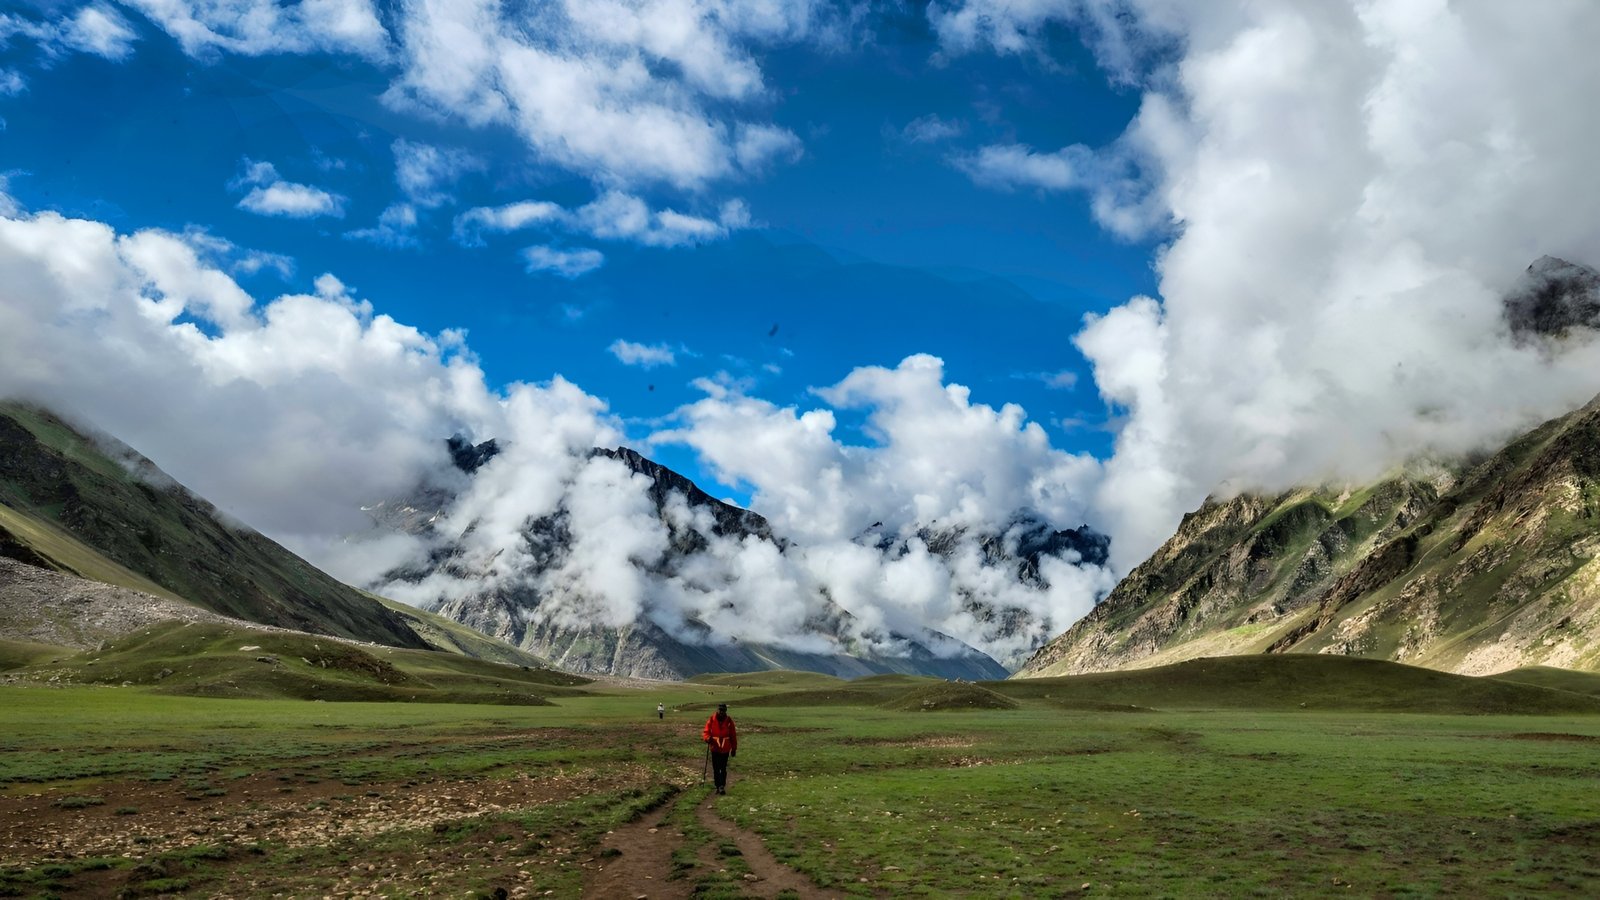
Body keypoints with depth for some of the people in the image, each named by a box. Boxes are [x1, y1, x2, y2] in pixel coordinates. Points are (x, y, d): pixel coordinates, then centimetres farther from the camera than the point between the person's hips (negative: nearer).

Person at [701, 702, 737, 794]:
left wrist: (734, 748, 7)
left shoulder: (729, 720, 0)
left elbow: (733, 735, 6)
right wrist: (707, 738, -23)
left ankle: (722, 786, 2)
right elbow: (705, 732, 0)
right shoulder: (711, 720, -1)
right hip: (715, 748, 1)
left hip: (725, 749, -1)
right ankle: (718, 786, 15)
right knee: (716, 768, 5)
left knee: (723, 768, -2)